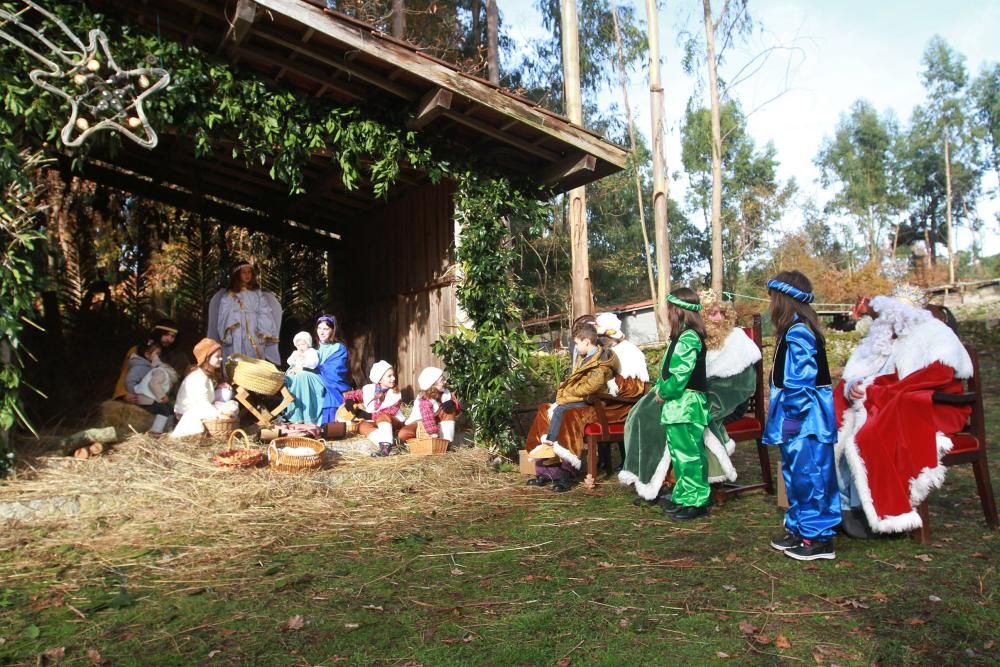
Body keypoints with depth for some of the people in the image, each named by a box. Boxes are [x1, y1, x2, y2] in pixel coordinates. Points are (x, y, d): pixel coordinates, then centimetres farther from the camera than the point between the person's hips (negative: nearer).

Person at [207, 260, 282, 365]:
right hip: (237, 338, -2)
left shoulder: (258, 293, 11)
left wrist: (263, 334, -4)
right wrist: (227, 334, -9)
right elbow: (225, 317, 2)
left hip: (255, 336, 2)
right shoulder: (229, 295, 6)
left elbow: (264, 313, 5)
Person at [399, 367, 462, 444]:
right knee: (403, 434, -32)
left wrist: (452, 404, -28)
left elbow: (457, 410, -6)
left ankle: (446, 440, -20)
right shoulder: (424, 400, -27)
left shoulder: (446, 393, -9)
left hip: (436, 422, 5)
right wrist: (433, 433, -44)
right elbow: (427, 417, -37)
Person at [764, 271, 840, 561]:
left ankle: (819, 538, 7)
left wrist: (793, 415, -20)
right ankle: (799, 529, 29)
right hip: (797, 417, 11)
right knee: (796, 475, 17)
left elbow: (801, 379, -23)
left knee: (809, 476, -3)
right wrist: (788, 415, 19)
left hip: (804, 417, -11)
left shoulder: (798, 332, -18)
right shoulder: (794, 330, 15)